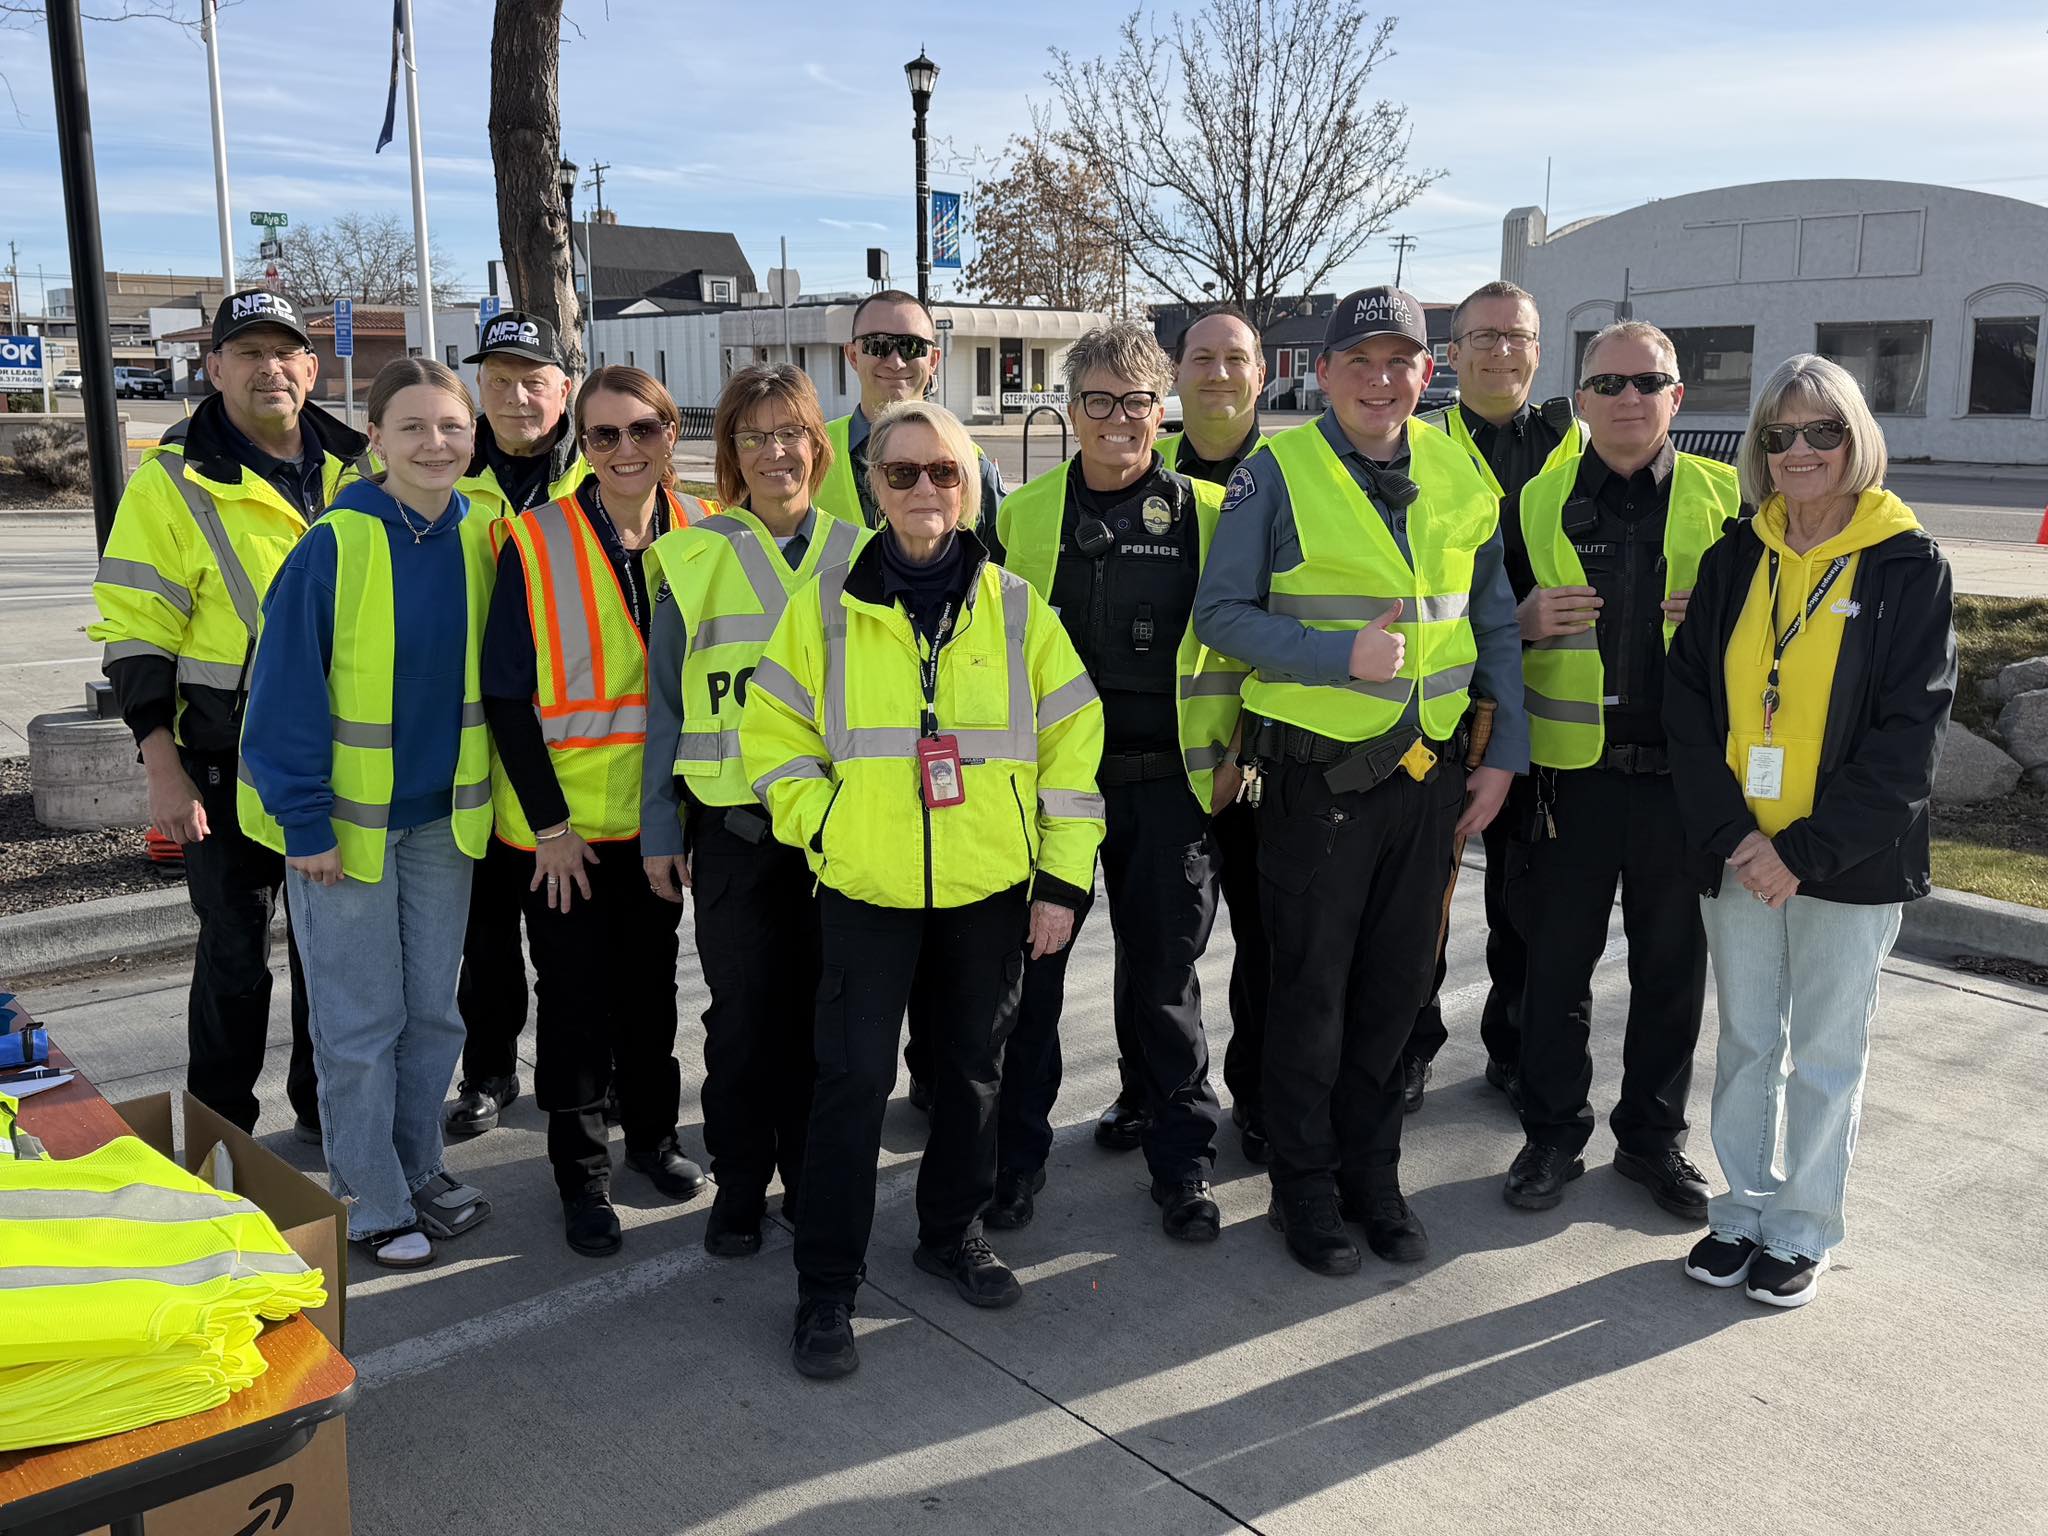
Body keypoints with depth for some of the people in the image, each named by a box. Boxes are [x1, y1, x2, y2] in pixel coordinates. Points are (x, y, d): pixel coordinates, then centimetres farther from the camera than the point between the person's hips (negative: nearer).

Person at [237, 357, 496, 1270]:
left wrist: (488, 788, 8)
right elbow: (286, 689, -14)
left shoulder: (480, 540, -1)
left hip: (441, 813, 5)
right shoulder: (334, 546, -16)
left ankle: (419, 1170, 33)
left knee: (433, 1009, 15)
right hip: (346, 817, -5)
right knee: (361, 1022, 5)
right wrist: (304, 820, -14)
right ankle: (372, 1204, 21)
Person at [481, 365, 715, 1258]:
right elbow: (506, 694, -11)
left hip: (661, 808, 3)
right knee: (574, 996, 7)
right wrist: (549, 822, -13)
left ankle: (652, 1132, 37)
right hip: (563, 817, -3)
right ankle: (582, 1174, 23)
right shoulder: (535, 543, -13)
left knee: (650, 980, 17)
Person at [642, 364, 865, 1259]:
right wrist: (660, 831, 2)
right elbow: (666, 705, 5)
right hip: (732, 822, -1)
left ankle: (814, 1179, 24)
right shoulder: (694, 557, 3)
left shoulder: (855, 556, 7)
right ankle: (738, 1187, 22)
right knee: (742, 1010, 5)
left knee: (822, 1008, 8)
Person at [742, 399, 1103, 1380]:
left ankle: (953, 1231, 35)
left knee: (973, 1067, 14)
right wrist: (826, 828, -6)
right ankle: (826, 1286, 12)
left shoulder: (1015, 606, 2)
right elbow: (772, 734, 5)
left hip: (990, 888, 2)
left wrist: (1063, 878, 0)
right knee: (853, 1078, -2)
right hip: (867, 887, -1)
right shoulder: (828, 605, 0)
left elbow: (1072, 741, 3)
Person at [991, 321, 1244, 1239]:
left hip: (1167, 783, -1)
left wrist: (1235, 752, 0)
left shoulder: (1208, 515, 2)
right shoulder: (1023, 513, 6)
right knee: (1029, 968, 8)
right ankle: (1016, 1153, 25)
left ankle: (1181, 1161, 25)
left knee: (1162, 976, 8)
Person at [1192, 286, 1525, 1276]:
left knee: (1398, 985, 14)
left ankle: (1371, 1172, 32)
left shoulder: (1459, 476, 6)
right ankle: (1306, 1187, 25)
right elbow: (1221, 613, -10)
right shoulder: (1279, 471, -8)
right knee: (1312, 991, 8)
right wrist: (1341, 654, -20)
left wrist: (1505, 753, 5)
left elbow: (1496, 624, 12)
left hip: (1431, 774, 4)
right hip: (1317, 775, -4)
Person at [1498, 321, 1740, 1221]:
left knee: (1672, 967, 11)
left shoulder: (1723, 499, 5)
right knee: (1555, 963, 7)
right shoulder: (1538, 501, 5)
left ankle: (1653, 1138, 28)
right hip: (1572, 772, 0)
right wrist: (1526, 620, -11)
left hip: (1684, 774, 1)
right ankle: (1553, 1136, 23)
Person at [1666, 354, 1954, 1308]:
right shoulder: (1734, 560, 5)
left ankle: (1803, 1232, 24)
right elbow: (1689, 703, 1)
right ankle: (1742, 1212, 29)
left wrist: (1806, 850, -17)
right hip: (1736, 857, 3)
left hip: (1849, 863, -3)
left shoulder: (1909, 567, -5)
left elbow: (1909, 733, -11)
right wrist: (1733, 835, -11)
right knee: (1744, 1042, 13)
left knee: (1827, 1056, 9)